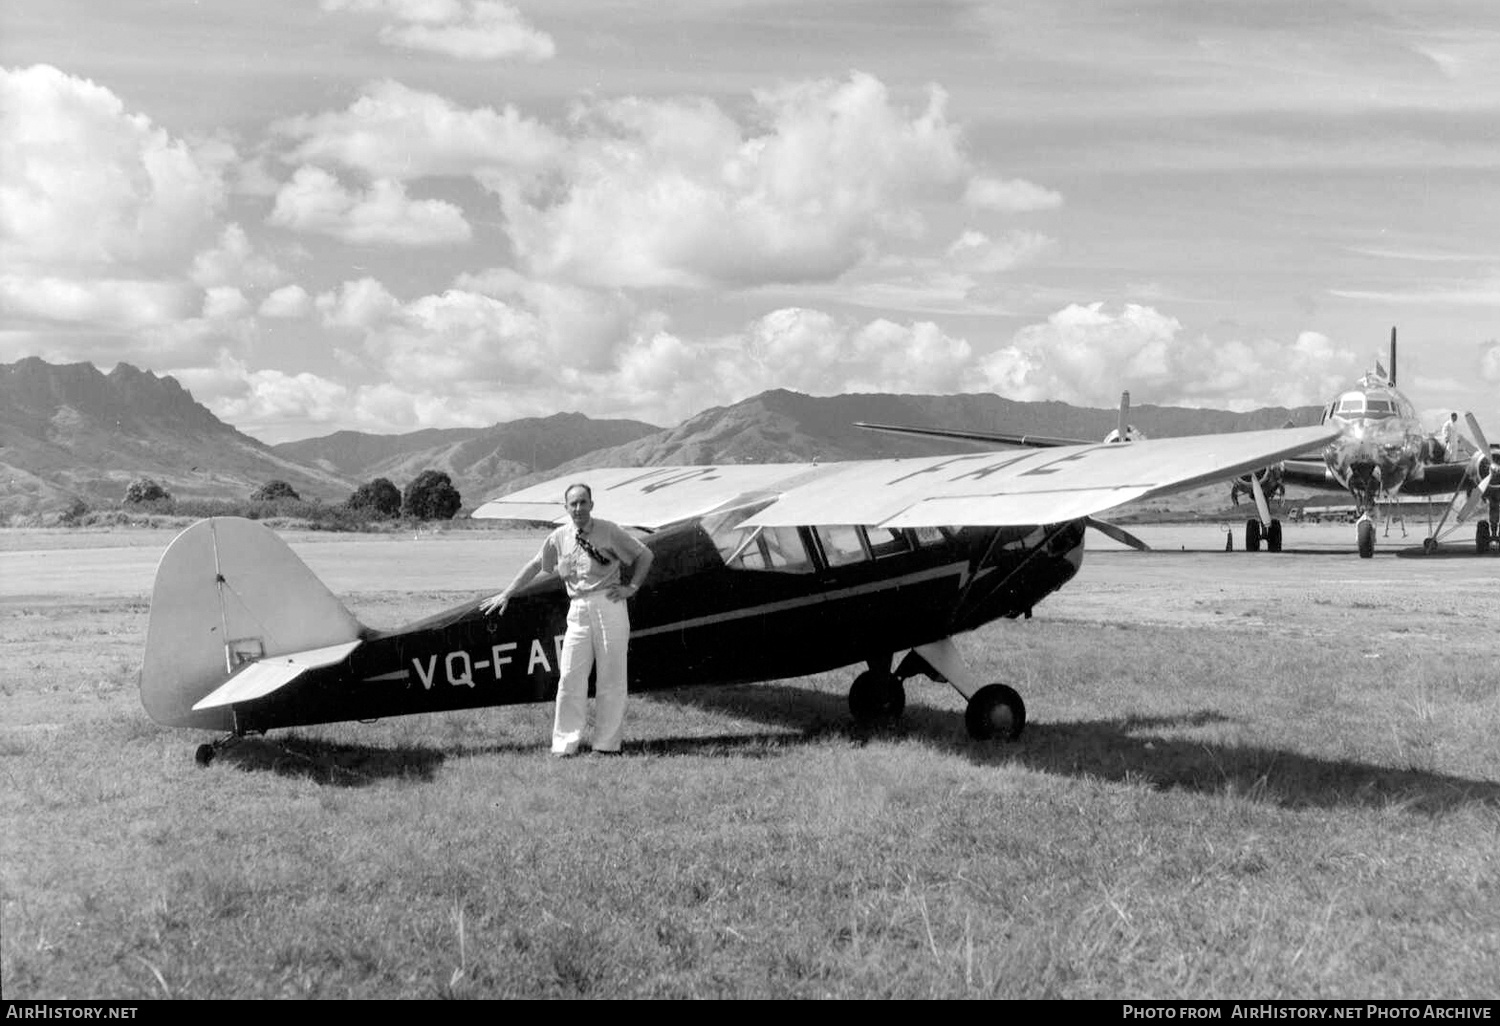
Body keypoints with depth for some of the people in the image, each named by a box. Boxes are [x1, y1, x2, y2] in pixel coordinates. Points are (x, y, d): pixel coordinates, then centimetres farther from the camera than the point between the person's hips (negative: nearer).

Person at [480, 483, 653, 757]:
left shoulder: (609, 531, -1)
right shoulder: (559, 538, 8)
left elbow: (645, 555, 7)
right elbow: (535, 565, 20)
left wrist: (631, 587, -1)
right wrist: (506, 594, 18)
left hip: (608, 605, -3)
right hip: (578, 609, 3)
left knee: (611, 678, 0)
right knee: (570, 677, -2)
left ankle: (607, 744, 8)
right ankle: (564, 746, 3)